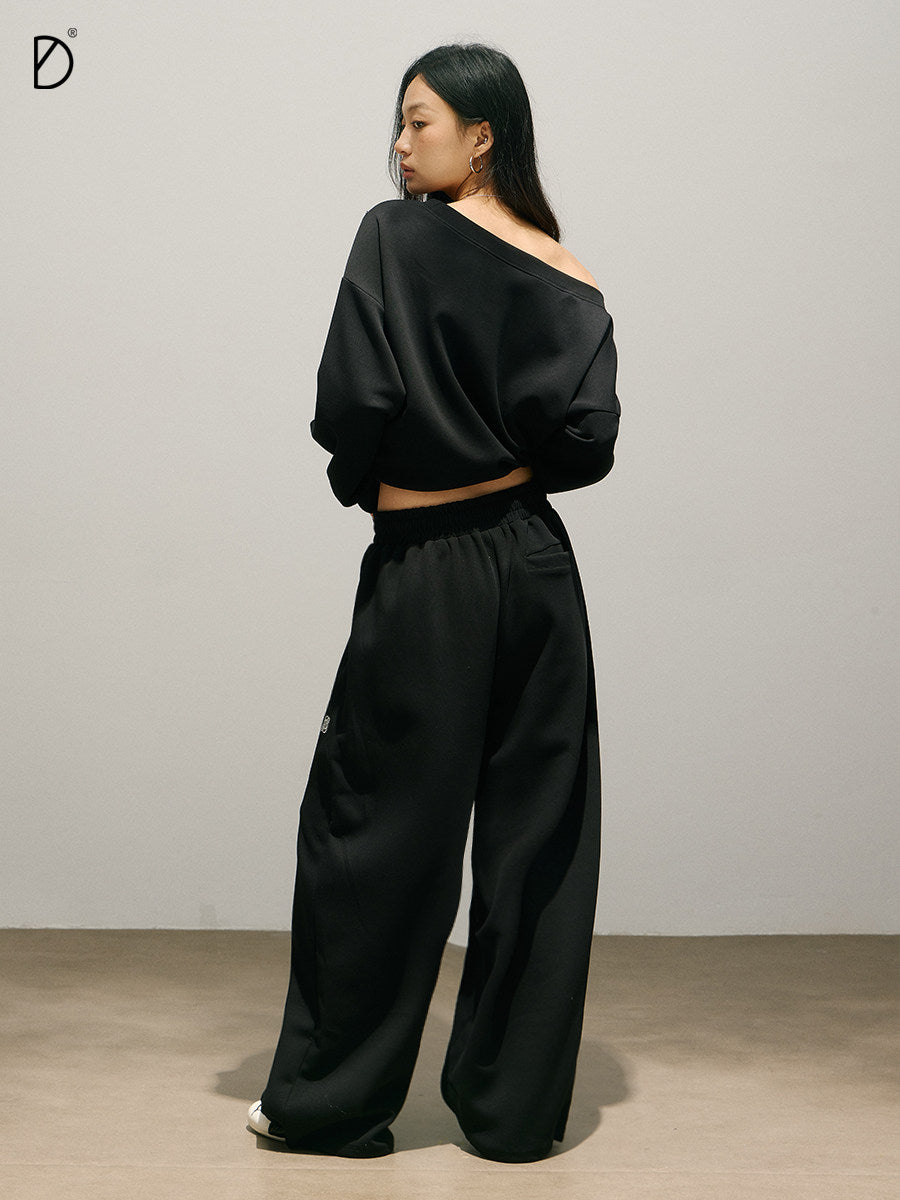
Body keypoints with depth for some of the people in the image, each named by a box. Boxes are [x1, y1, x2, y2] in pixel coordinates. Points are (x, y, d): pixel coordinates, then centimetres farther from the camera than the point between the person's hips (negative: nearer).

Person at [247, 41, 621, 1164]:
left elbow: (349, 403, -16)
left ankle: (332, 1101, 15)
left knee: (373, 829, 6)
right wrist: (500, 465, 9)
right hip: (537, 570, 4)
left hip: (425, 579, -4)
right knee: (535, 836, 8)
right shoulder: (570, 281, 4)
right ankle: (517, 1107, 15)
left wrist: (367, 476, 4)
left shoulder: (396, 236, -7)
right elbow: (587, 441, -7)